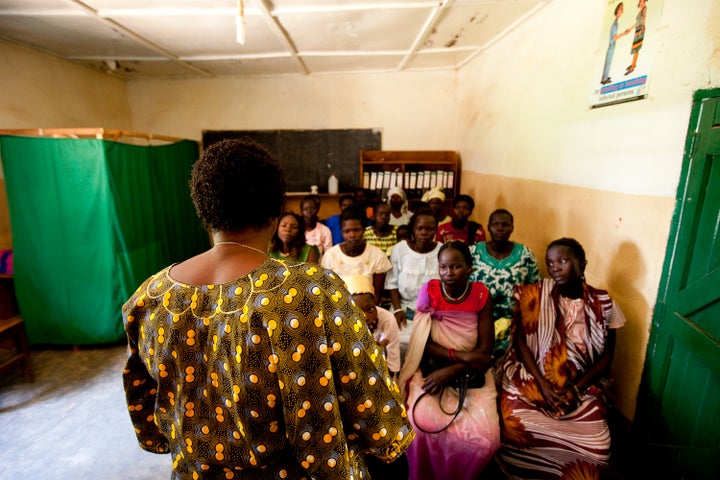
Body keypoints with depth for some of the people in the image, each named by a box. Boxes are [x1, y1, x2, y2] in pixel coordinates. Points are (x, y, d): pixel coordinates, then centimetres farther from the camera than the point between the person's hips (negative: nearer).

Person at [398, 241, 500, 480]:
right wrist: (461, 355, -19)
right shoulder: (429, 291, -7)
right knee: (422, 427, -26)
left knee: (484, 437, -20)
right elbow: (422, 341, -8)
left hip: (471, 376, 1)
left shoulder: (482, 295, -6)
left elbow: (485, 350, -8)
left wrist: (450, 370, -20)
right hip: (431, 368, -1)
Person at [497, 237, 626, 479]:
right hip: (532, 378, -1)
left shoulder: (602, 303, 1)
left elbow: (607, 355, 3)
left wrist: (576, 388, -10)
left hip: (582, 385, 2)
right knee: (515, 424, -24)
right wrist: (543, 384, -14)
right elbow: (520, 341, -5)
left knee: (596, 442, -21)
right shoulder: (534, 295, -4)